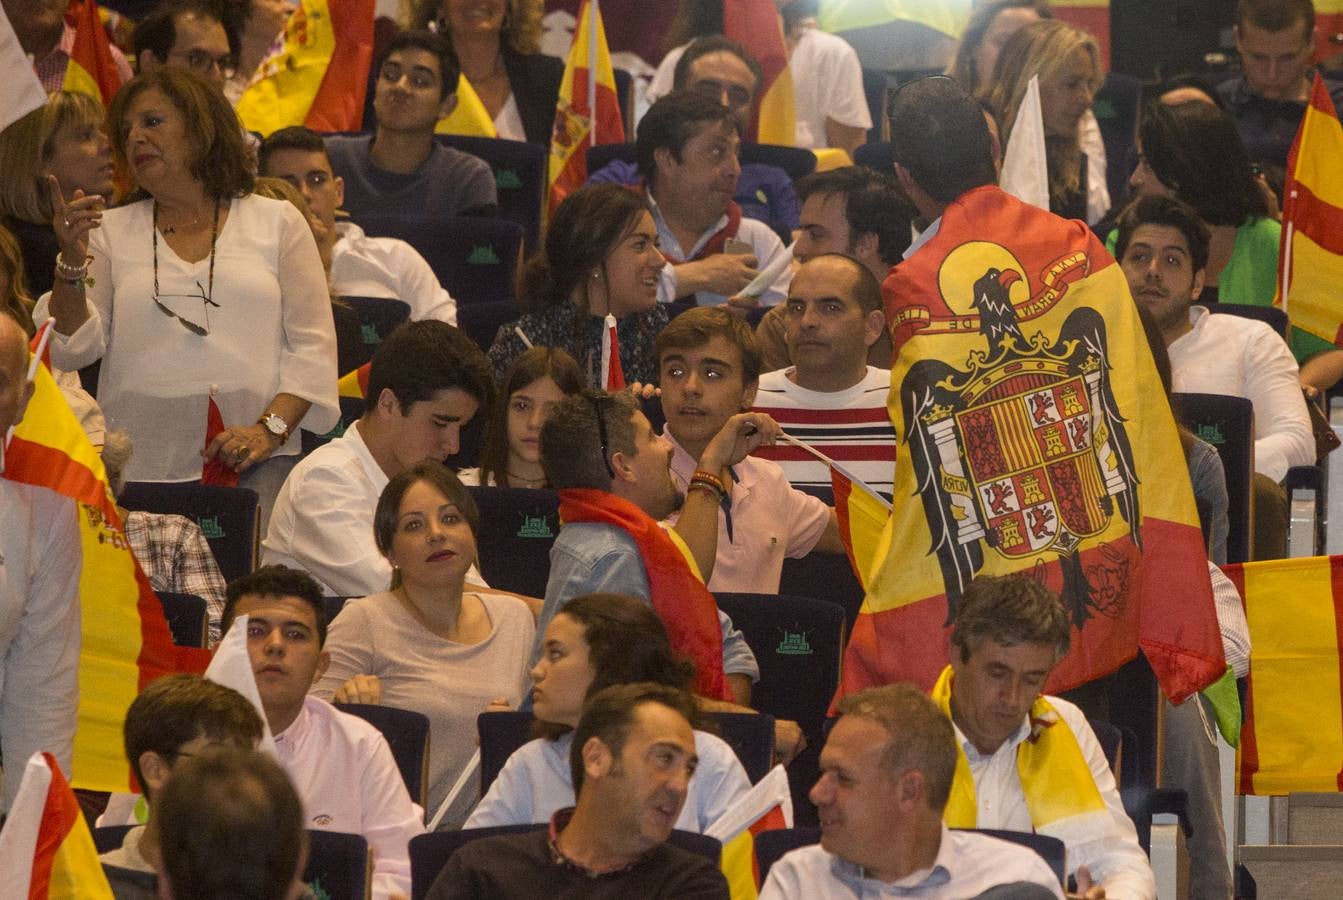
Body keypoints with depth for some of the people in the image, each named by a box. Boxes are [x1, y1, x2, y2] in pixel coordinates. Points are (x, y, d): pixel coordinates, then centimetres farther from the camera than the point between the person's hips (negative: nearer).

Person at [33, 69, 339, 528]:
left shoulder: (277, 222, 14)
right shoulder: (111, 230, 18)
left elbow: (312, 346, 8)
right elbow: (72, 349, 9)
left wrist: (270, 428, -8)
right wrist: (72, 262, -7)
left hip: (255, 464, -1)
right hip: (137, 468, 1)